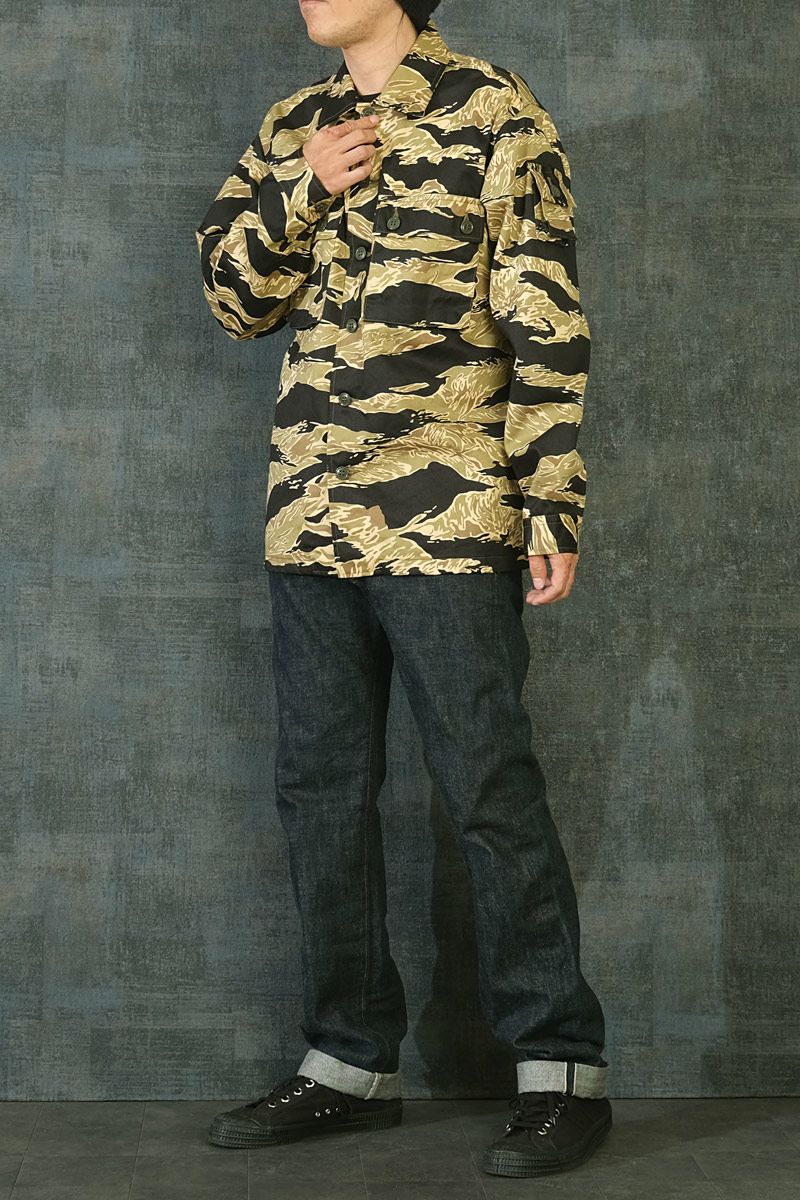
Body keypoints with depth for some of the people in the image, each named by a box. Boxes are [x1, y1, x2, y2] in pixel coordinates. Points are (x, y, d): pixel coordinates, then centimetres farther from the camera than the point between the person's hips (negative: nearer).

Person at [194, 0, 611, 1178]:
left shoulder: (494, 113, -1)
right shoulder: (293, 130, 16)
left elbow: (546, 322, -6)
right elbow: (234, 294, 12)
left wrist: (553, 497, -12)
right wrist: (303, 189, -4)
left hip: (449, 518, -6)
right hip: (311, 517, 6)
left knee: (488, 787, -4)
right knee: (319, 787, 9)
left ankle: (562, 1068, 5)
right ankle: (352, 1059, 20)